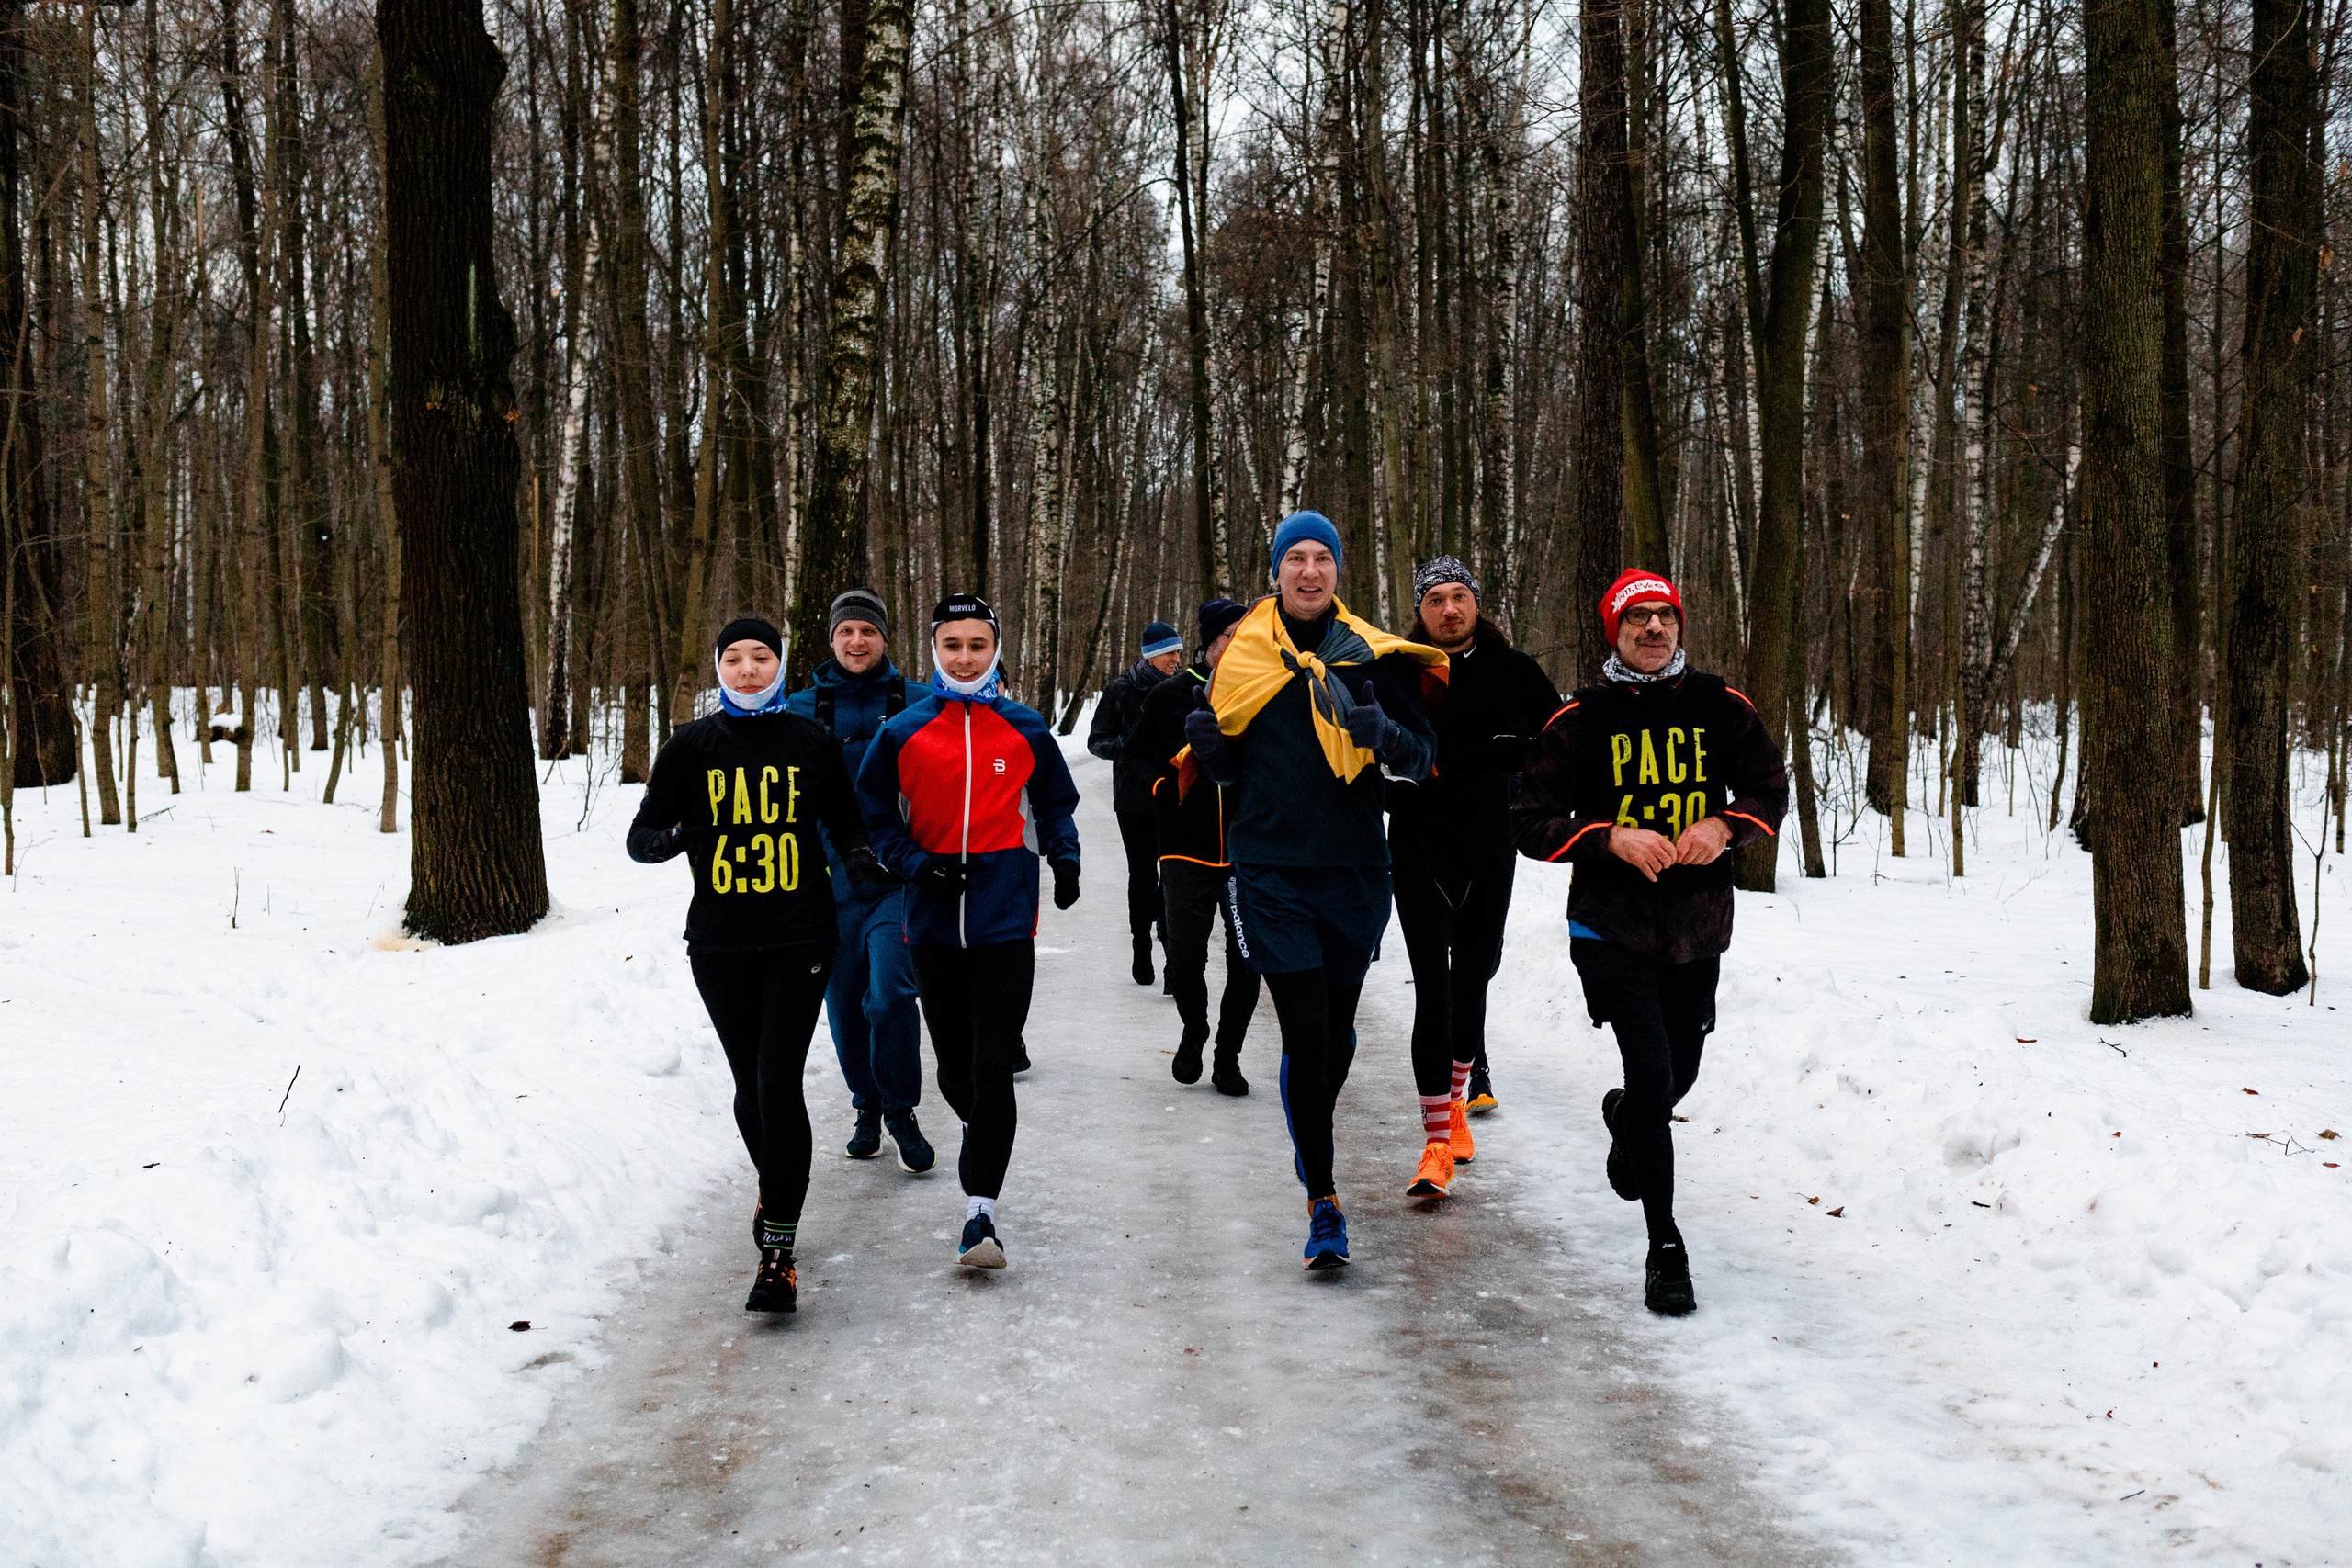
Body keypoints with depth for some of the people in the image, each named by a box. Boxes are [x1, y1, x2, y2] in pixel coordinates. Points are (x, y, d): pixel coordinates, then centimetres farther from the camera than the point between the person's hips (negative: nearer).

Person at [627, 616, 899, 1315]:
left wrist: (859, 857, -9)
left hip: (798, 937, -2)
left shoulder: (811, 742, 4)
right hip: (720, 942, 2)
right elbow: (641, 835, 1)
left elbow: (845, 820, 14)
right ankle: (774, 1186, 42)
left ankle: (779, 1249, -8)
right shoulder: (693, 746, 3)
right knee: (749, 1085, 12)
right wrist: (673, 837, -22)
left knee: (779, 1080, -12)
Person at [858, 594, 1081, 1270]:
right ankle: (986, 1128, 43)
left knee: (994, 1065, -9)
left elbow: (1055, 803, 19)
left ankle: (980, 1209, -8)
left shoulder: (1024, 729, 6)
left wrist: (1065, 859, 4)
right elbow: (874, 814, 9)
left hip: (1005, 918, -1)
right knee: (955, 1064, 11)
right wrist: (916, 863, -6)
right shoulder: (902, 733, 3)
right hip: (933, 920, 1)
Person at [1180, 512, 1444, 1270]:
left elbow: (1422, 758, -1)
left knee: (1338, 1030, 13)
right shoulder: (1242, 653, 3)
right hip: (1272, 872, -1)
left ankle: (1312, 1143, 42)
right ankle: (1323, 1200, 2)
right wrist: (1207, 744, -11)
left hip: (1353, 867, 1)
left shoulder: (1370, 655, 1)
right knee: (1305, 1033, -8)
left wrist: (1386, 734, -23)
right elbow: (1228, 766, 11)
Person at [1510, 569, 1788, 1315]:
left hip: (1699, 924, 3)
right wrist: (1611, 838, -19)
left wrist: (1724, 826, -9)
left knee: (1677, 1077, 17)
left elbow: (1771, 790, 11)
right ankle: (1665, 1248, -2)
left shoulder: (1722, 708, 1)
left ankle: (1625, 1118, 55)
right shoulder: (1581, 720, -6)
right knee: (1652, 1074, -13)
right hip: (1611, 925, -3)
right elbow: (1531, 822, -4)